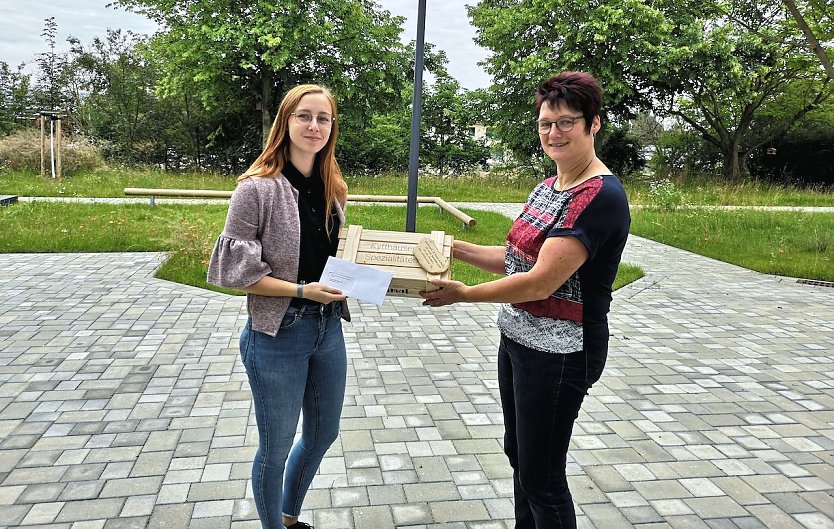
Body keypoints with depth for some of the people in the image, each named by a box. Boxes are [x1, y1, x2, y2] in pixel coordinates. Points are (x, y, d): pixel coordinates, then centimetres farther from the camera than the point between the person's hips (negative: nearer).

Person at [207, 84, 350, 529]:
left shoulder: (333, 189, 4)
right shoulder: (258, 187, -15)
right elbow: (236, 271, -15)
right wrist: (303, 290, -22)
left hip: (329, 329, 7)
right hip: (277, 335, -6)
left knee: (323, 435, 22)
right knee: (277, 447, 12)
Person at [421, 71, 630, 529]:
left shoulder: (600, 196, -20)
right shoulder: (549, 187, 9)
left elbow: (540, 282, -25)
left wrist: (463, 294, -15)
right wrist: (456, 248, 7)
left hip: (558, 353, -9)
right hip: (517, 338, 9)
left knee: (542, 478, 5)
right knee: (519, 455, 22)